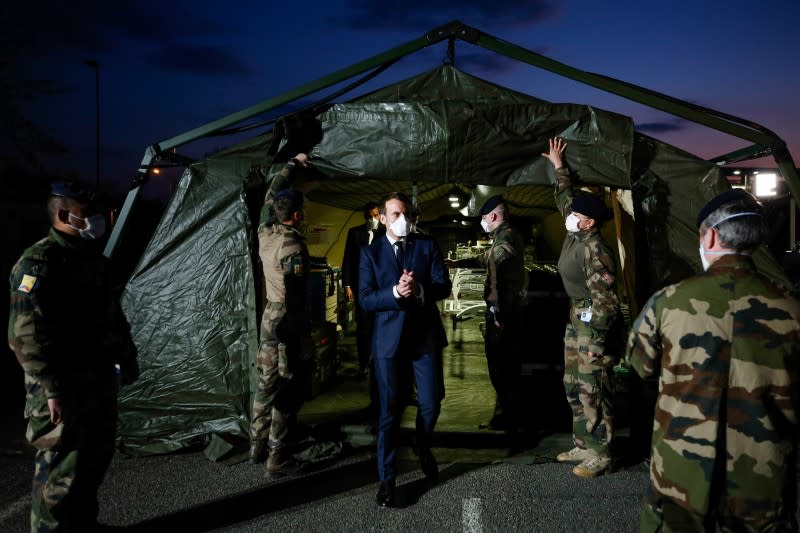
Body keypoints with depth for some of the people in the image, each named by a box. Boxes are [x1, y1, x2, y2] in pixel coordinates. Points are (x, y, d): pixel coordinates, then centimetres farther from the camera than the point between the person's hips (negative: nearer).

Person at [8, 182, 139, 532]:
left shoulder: (92, 259, 11)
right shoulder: (38, 263, -18)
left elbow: (113, 316, 20)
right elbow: (26, 336, -23)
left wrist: (127, 358, 20)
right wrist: (53, 389, -23)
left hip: (98, 381, 9)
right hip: (63, 389, -9)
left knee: (96, 455, 19)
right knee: (62, 469, 2)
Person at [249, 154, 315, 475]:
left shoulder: (265, 233, 4)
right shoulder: (292, 246, -19)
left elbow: (270, 198, 23)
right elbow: (297, 296, -21)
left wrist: (292, 165, 33)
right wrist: (303, 339, -18)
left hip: (269, 319, 8)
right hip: (289, 324, -8)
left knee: (267, 385, 17)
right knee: (286, 394, 0)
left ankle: (257, 448, 28)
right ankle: (278, 460, 8)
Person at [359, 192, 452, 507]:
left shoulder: (427, 245, 5)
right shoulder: (370, 252, 2)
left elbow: (444, 286, -3)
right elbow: (366, 299, -6)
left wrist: (419, 289, -23)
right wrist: (395, 292, -23)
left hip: (425, 335, 1)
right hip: (389, 338, -1)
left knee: (431, 405, 8)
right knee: (390, 411, 2)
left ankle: (423, 448, 40)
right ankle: (387, 478, 13)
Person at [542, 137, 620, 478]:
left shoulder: (594, 249, -21)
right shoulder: (575, 234, 5)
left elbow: (606, 299, -22)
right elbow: (564, 198, 23)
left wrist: (596, 341, -22)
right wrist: (558, 167, 31)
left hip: (594, 323, -10)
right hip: (576, 321, 10)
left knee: (594, 392, -2)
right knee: (574, 388, 16)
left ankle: (600, 456, 9)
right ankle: (583, 445, 28)